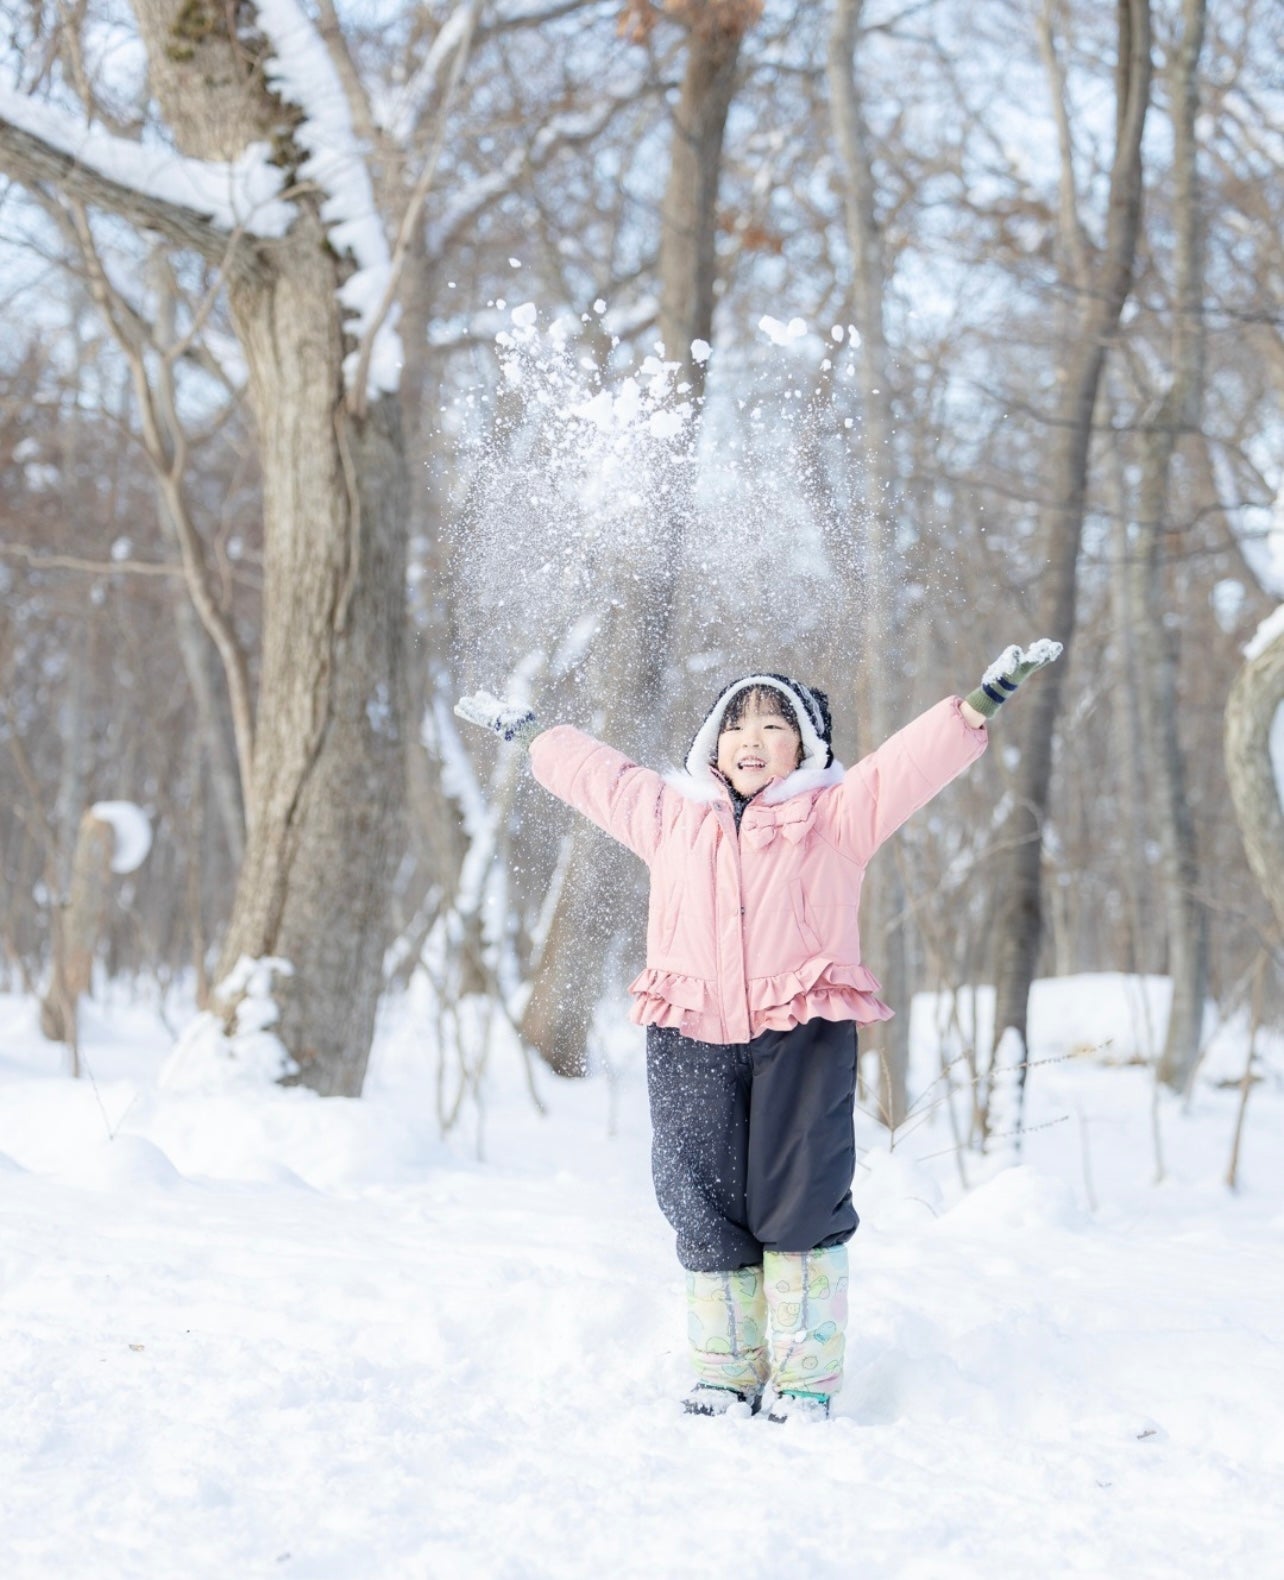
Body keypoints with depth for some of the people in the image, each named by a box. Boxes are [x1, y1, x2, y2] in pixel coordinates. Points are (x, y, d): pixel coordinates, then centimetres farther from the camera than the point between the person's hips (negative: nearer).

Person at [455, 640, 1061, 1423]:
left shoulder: (836, 814, 9)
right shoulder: (670, 815, 18)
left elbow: (912, 760, 2)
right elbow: (594, 770, 30)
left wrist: (980, 705, -8)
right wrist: (526, 728, 38)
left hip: (803, 1034, -3)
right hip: (693, 1040, 3)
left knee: (800, 1205, -3)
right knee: (707, 1211, 5)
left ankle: (805, 1381, 6)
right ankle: (726, 1375, 16)